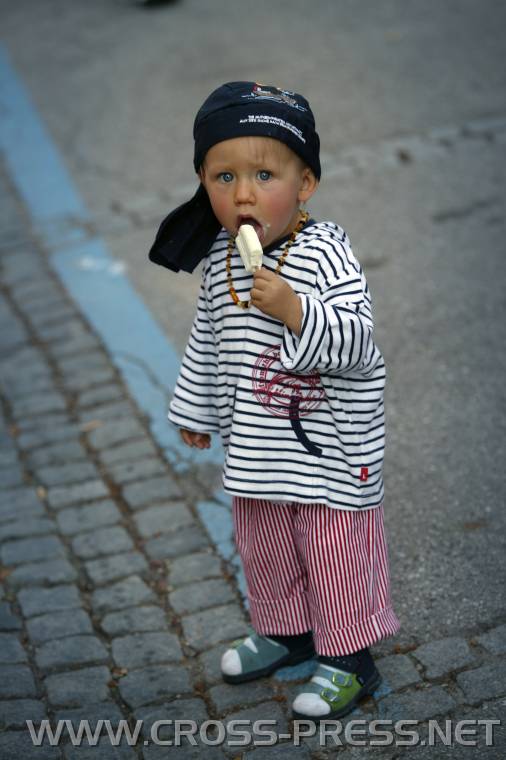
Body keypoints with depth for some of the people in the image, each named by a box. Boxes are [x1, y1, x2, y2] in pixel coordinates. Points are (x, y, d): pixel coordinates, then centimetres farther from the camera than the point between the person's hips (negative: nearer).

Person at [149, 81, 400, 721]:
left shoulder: (324, 252, -21)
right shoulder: (220, 259, -1)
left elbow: (356, 341, -28)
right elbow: (208, 342, 13)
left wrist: (295, 311, -42)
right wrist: (195, 409, 21)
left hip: (329, 446, -6)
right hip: (255, 445, 7)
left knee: (335, 550, 7)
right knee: (262, 546, 21)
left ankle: (348, 657, 25)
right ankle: (285, 631, 44)